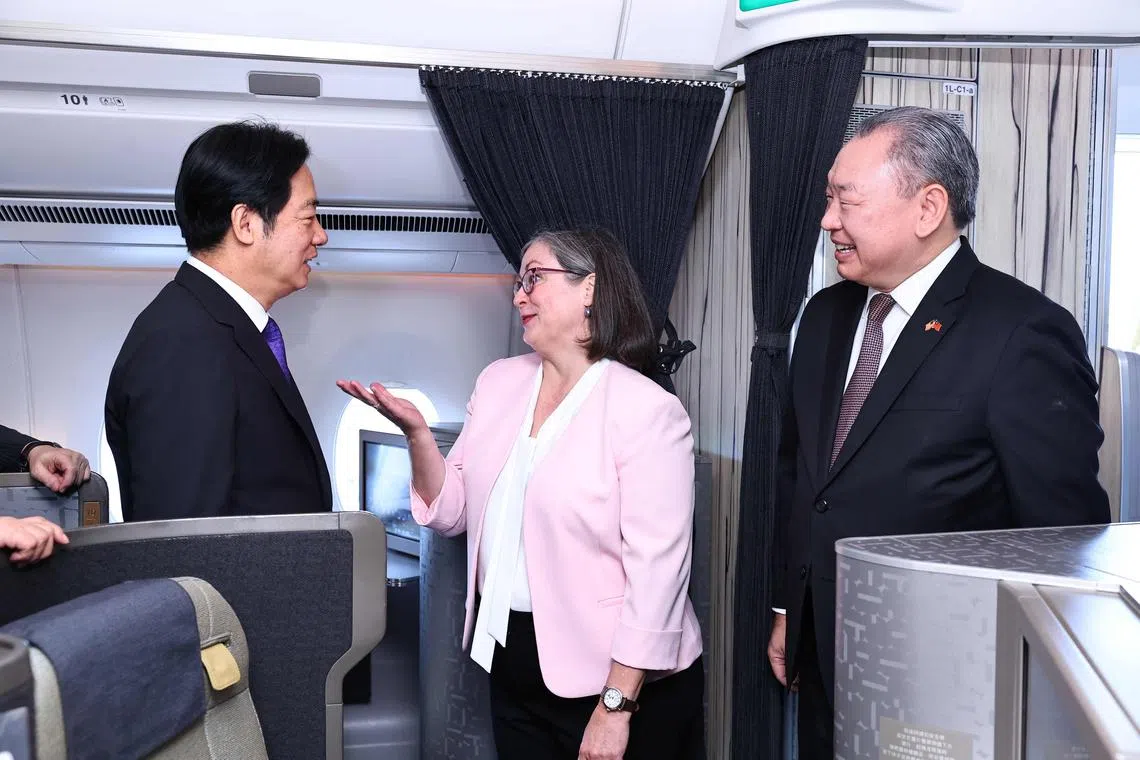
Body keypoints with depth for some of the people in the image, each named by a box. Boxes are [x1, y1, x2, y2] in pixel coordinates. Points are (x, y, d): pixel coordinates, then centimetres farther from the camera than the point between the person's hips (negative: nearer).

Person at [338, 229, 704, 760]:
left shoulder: (648, 411, -15)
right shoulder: (499, 382, 4)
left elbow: (656, 571, -18)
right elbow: (451, 512, 9)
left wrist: (616, 708, -18)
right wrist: (417, 433, -8)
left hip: (618, 677, -5)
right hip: (512, 664, 6)